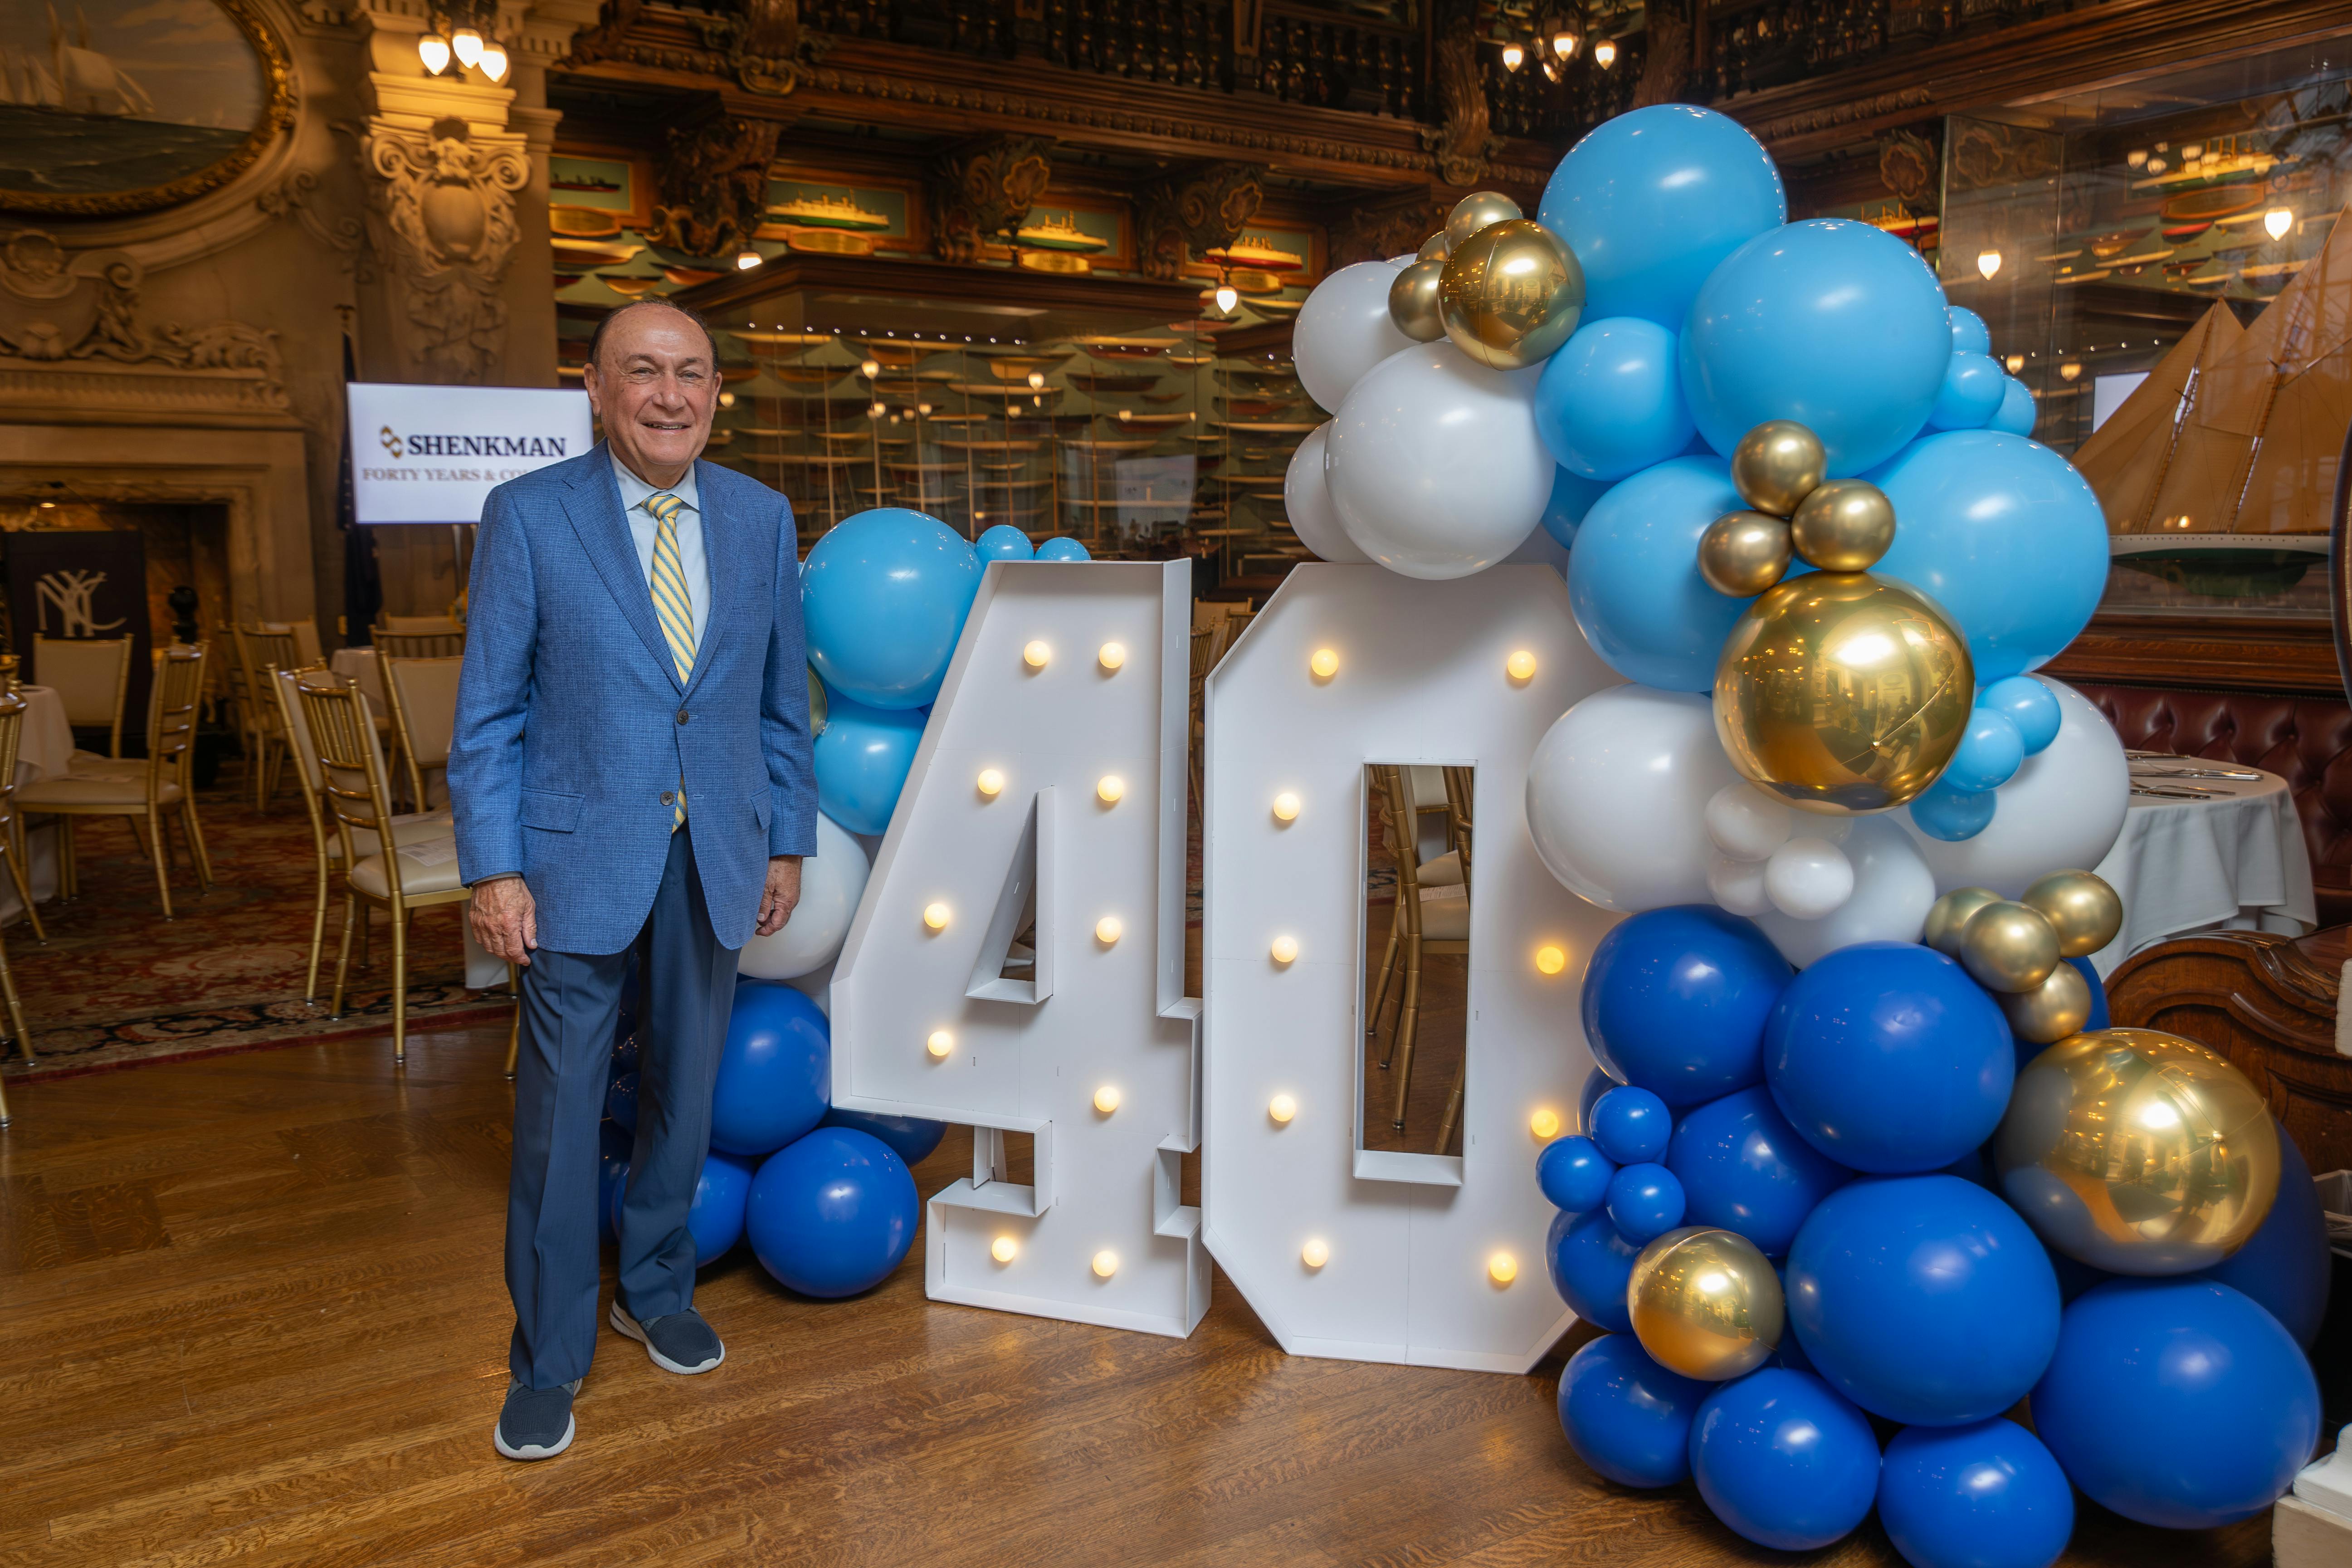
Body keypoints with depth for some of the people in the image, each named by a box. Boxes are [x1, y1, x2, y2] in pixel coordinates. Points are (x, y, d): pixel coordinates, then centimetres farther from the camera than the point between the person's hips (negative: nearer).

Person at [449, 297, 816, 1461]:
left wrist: (787, 843, 7)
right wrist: (492, 868, -10)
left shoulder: (762, 518, 4)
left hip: (716, 856, 3)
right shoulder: (529, 516, -5)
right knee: (559, 1111, 3)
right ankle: (548, 1358, 19)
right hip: (581, 854, -3)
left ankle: (656, 1292, 36)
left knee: (685, 1092, 15)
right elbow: (488, 711, -5)